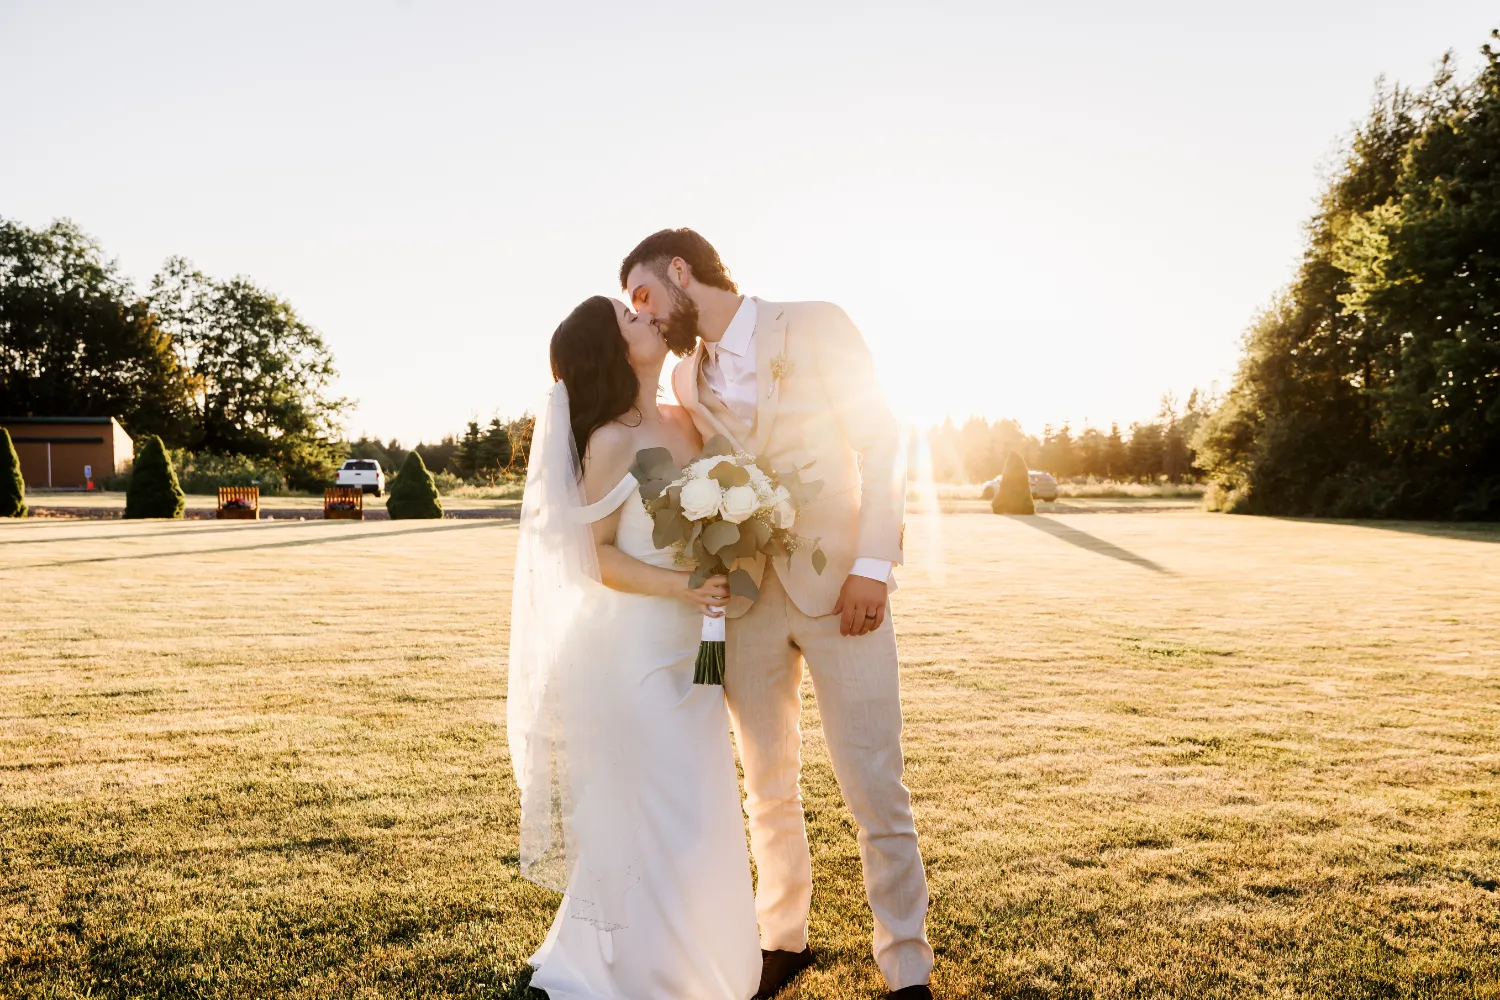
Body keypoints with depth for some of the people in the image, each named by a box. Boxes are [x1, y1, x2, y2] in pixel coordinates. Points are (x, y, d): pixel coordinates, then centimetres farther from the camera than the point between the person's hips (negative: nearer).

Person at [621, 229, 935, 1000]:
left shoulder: (817, 327, -2)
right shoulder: (686, 379, 12)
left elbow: (881, 444, -6)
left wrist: (873, 566, -15)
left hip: (840, 590, -4)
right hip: (748, 600, 5)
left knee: (875, 791, -2)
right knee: (768, 790, 13)